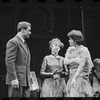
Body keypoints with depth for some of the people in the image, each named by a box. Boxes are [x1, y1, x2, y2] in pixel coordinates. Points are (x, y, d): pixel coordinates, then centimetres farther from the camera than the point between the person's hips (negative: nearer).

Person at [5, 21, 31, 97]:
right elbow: (9, 62, -15)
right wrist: (14, 79, -20)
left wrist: (28, 79, 17)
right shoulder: (13, 42, -7)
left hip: (25, 81, 9)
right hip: (16, 81, -9)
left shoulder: (24, 44, 22)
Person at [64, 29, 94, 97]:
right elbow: (65, 62, 1)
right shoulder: (70, 49, 11)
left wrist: (74, 78, -22)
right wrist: (74, 60, -18)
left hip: (80, 76, -6)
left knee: (76, 94, -13)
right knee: (69, 94, 0)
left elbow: (81, 65, -15)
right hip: (71, 76, 6)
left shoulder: (84, 50, -7)